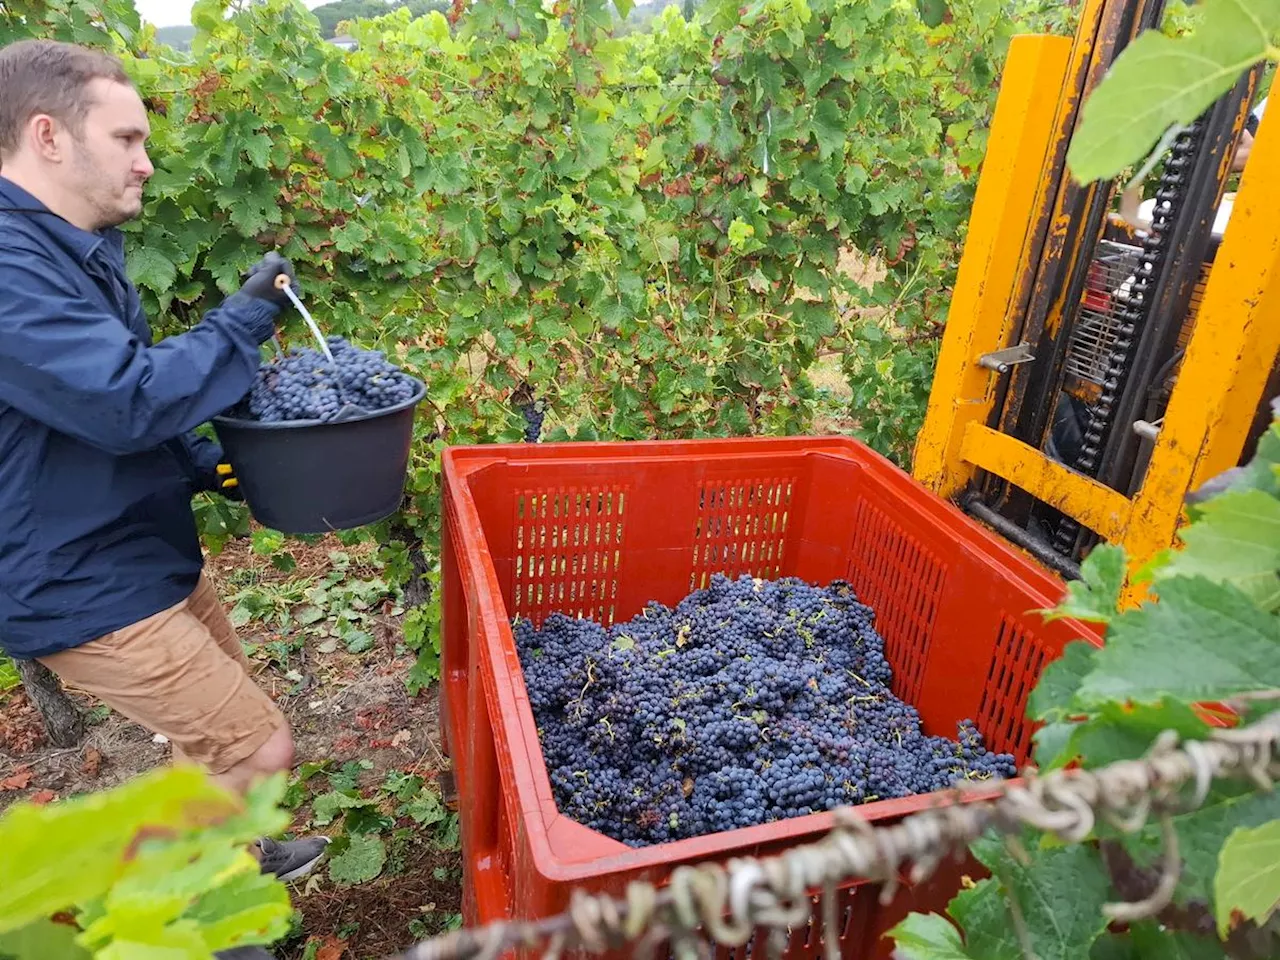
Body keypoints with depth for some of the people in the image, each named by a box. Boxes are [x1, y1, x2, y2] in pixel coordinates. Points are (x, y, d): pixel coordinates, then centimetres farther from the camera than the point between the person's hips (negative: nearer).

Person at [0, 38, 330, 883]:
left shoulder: (78, 250, 11)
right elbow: (129, 399, -30)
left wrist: (210, 466, 3)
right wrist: (246, 320, -17)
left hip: (151, 553, 10)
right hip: (87, 588, -10)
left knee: (222, 726, 22)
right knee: (259, 747, -4)